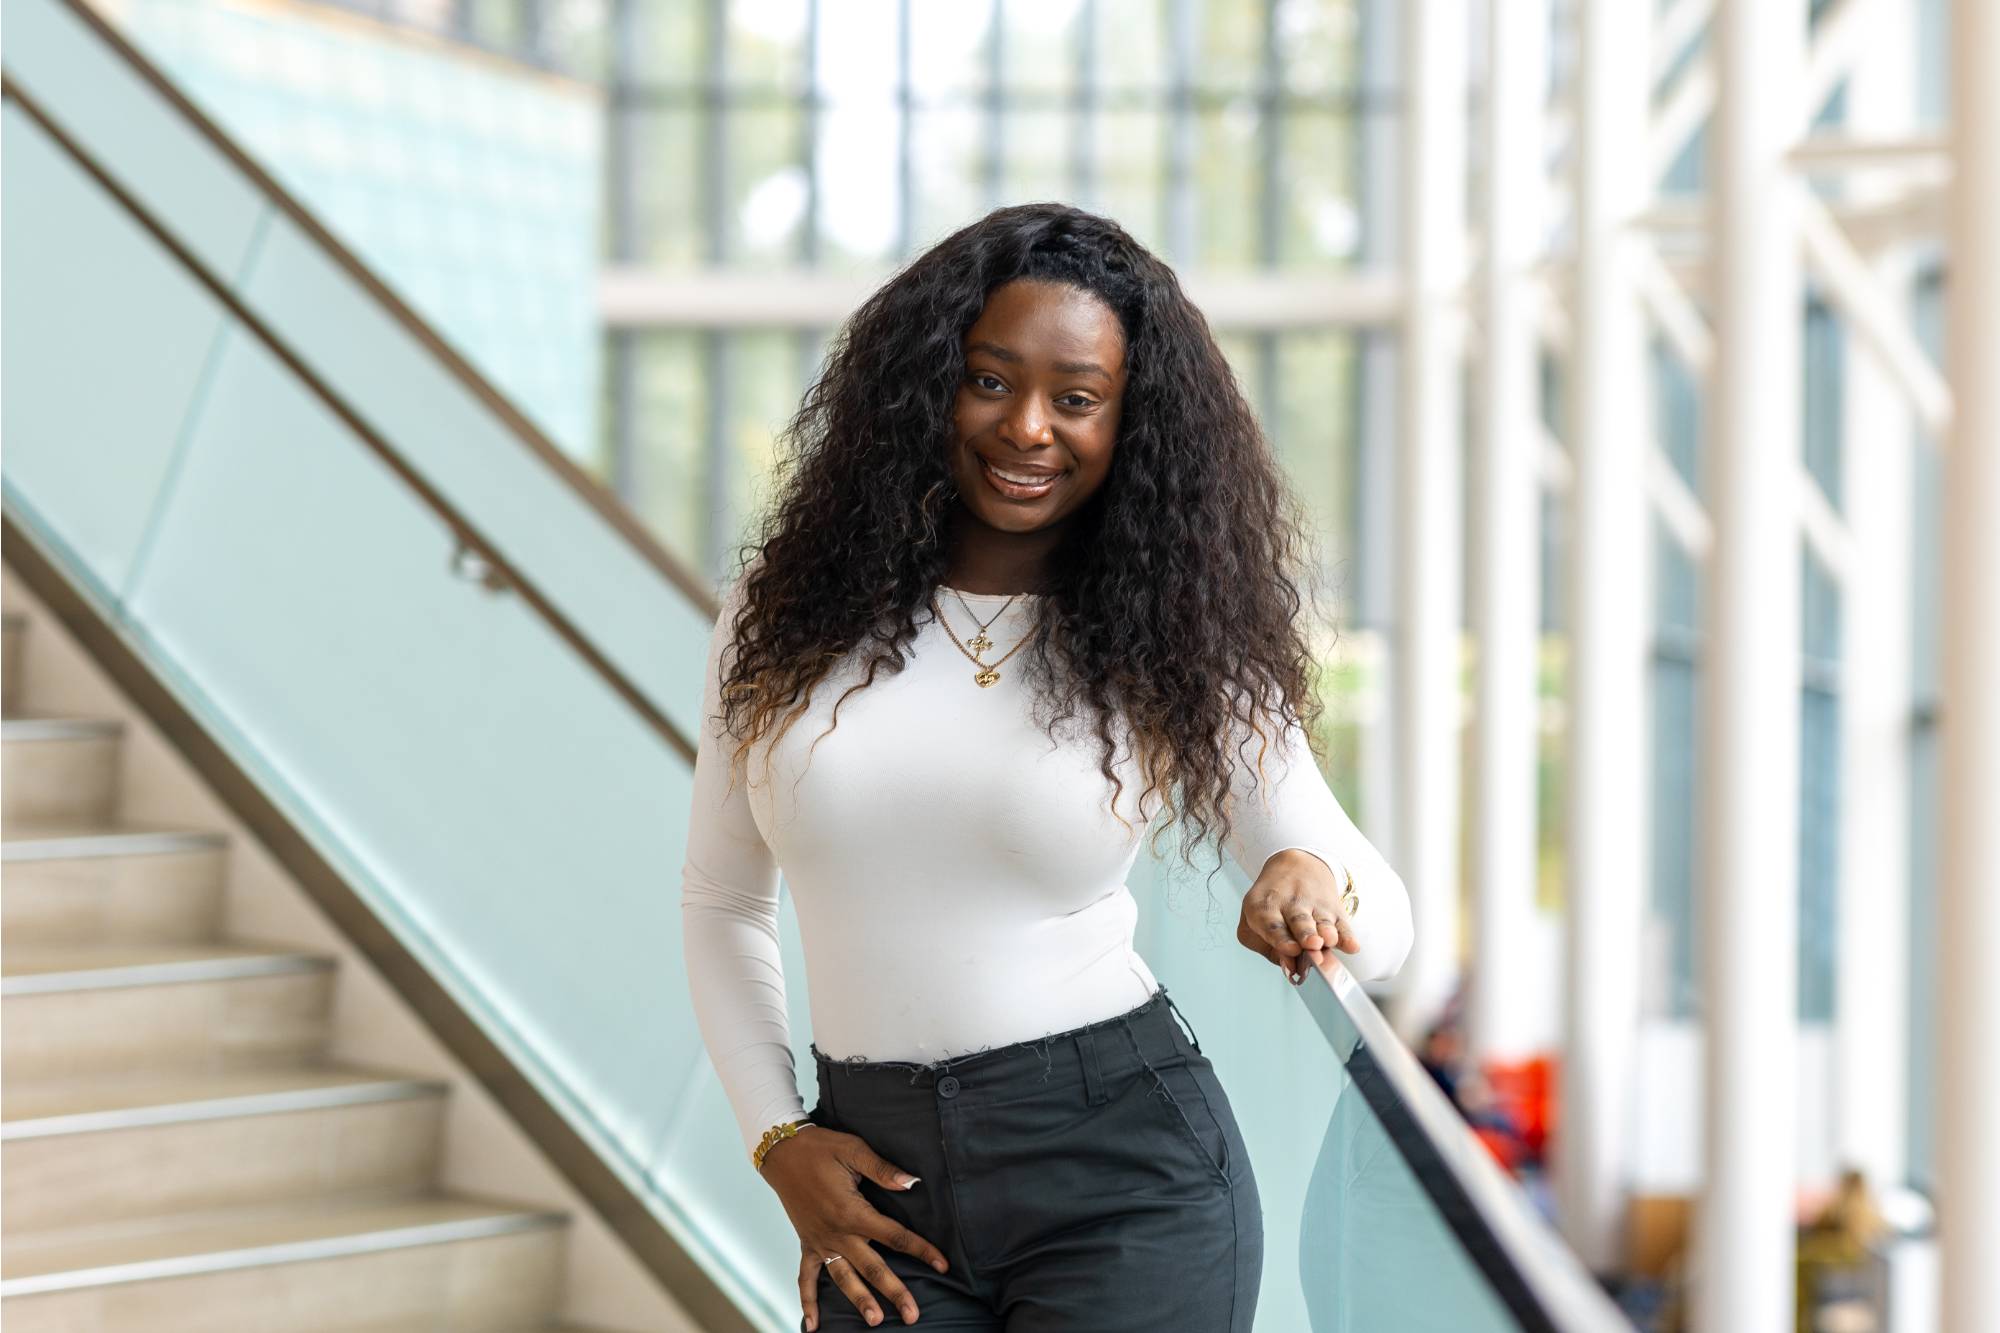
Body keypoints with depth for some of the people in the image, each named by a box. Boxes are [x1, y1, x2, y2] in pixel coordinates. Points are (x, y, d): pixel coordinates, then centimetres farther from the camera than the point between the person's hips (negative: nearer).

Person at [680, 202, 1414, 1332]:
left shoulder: (1171, 651, -1)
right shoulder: (791, 610, 3)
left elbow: (1386, 925, 0)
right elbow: (722, 901, 13)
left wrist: (1315, 882, -23)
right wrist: (779, 1141, 3)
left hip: (1126, 1171, -2)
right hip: (881, 1191, 2)